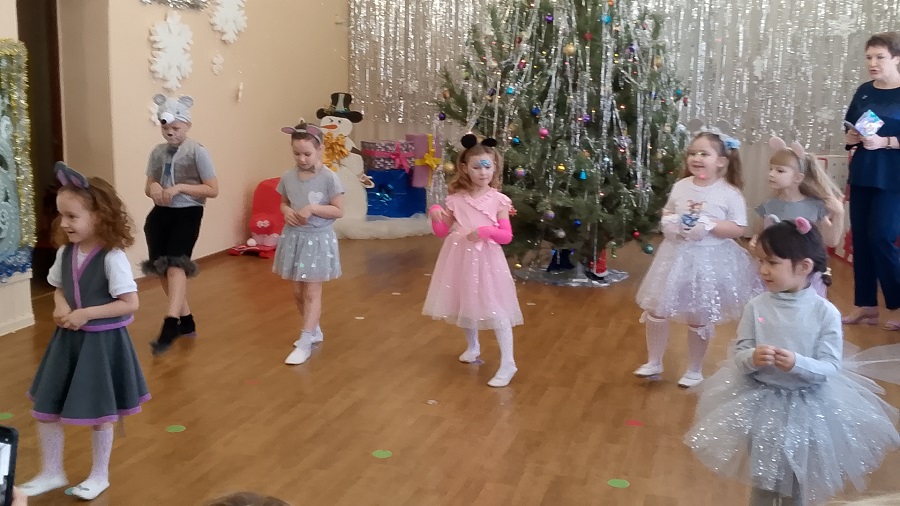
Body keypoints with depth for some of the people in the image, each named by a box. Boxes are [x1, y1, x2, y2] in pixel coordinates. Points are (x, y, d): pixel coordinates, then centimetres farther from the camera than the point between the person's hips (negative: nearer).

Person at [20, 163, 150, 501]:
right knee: (45, 407, 12)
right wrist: (60, 308, -6)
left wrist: (86, 313, -22)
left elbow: (130, 304, -20)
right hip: (69, 339, 7)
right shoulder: (65, 252, 0)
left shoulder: (112, 257, -21)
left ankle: (100, 476, 29)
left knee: (99, 413, 9)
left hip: (102, 341, -7)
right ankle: (51, 473, 31)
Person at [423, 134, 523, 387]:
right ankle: (472, 346, 44)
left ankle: (508, 363, -3)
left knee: (496, 310, -9)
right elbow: (442, 232, 5)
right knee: (465, 304, 19)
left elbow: (507, 236, -5)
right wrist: (434, 213, -12)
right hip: (460, 258, 4)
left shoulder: (498, 200, -5)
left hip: (486, 259, -4)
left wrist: (485, 230, -21)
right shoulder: (456, 199, 1)